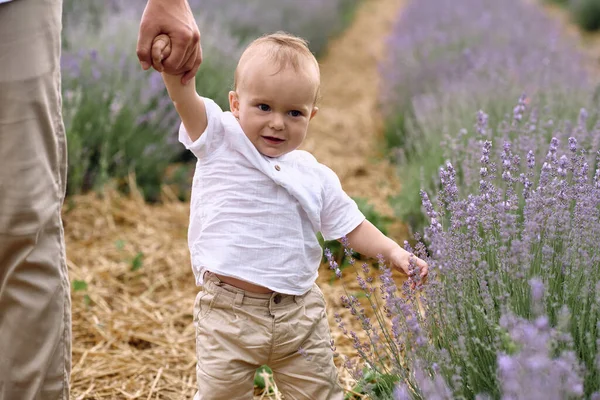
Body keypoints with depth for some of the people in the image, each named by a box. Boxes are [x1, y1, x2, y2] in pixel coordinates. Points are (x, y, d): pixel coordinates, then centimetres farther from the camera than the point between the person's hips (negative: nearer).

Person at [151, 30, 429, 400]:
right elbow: (185, 98, -19)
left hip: (300, 313, 3)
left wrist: (392, 251, -3)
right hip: (229, 312, -3)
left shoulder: (316, 177, 6)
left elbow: (351, 225, 13)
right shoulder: (220, 141, -3)